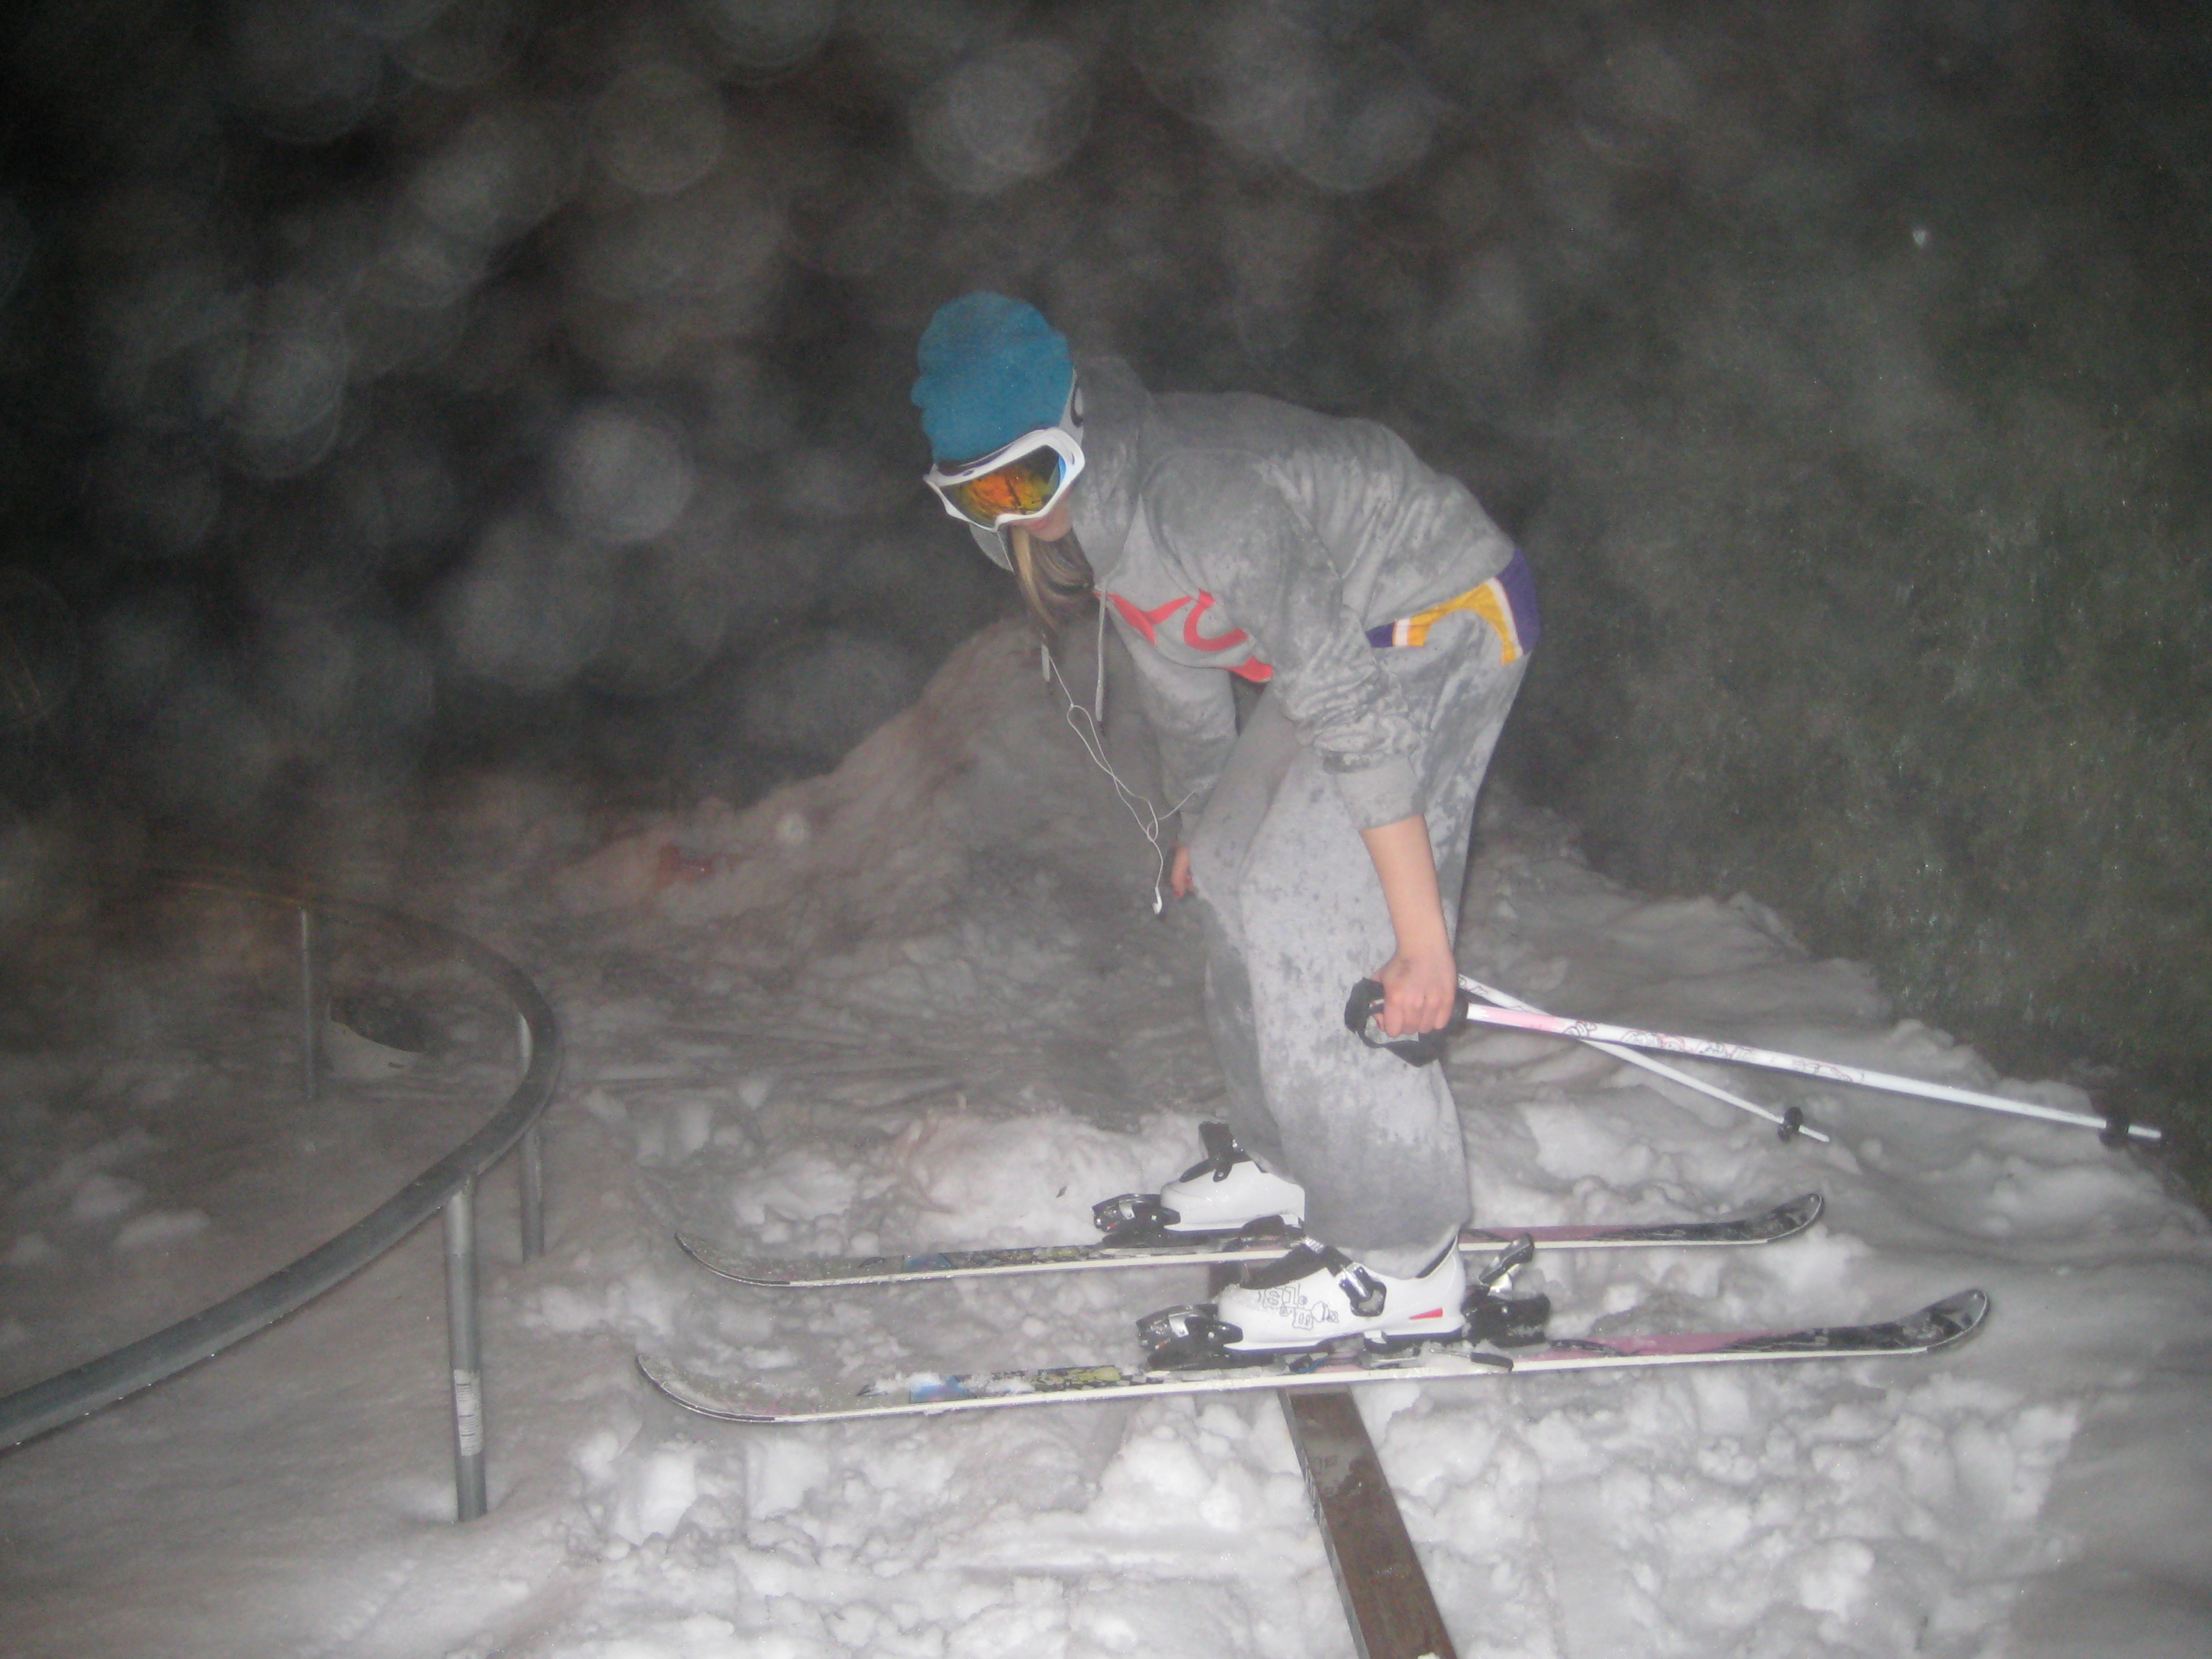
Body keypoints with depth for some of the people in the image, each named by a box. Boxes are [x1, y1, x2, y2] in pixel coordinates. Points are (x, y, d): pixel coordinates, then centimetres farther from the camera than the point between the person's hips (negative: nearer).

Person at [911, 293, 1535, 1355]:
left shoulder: (1191, 498, -32)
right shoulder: (1092, 503, -1)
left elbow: (1352, 713, -32)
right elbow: (1171, 656, 17)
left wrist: (1423, 934, -32)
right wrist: (1202, 816, 30)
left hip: (1441, 621, -10)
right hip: (1352, 633, 10)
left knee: (1314, 937, -14)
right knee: (1242, 874, 17)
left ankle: (1400, 1261, -4)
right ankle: (1290, 1156, 32)